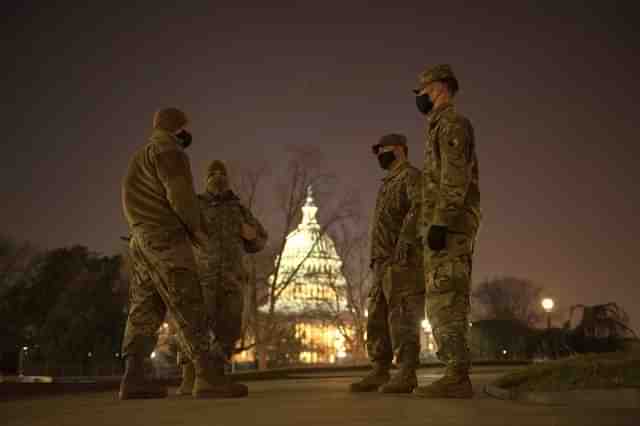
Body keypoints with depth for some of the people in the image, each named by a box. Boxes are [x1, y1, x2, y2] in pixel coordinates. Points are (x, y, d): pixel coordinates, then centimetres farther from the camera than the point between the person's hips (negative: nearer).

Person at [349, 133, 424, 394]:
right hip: (383, 261, 10)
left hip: (403, 260, -10)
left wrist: (405, 240, -31)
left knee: (402, 315, -12)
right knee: (377, 318, 7)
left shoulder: (410, 175, -1)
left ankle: (406, 374, -11)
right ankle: (379, 372, 11)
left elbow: (418, 207, -19)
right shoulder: (387, 183, 28)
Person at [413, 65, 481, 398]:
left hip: (449, 224, -10)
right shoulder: (444, 127, 28)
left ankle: (456, 377, -15)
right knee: (445, 302, 7)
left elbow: (454, 178, -16)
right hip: (452, 226, 10)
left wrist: (440, 222, -24)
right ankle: (457, 375, 7)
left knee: (445, 299, -14)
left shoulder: (450, 122, -3)